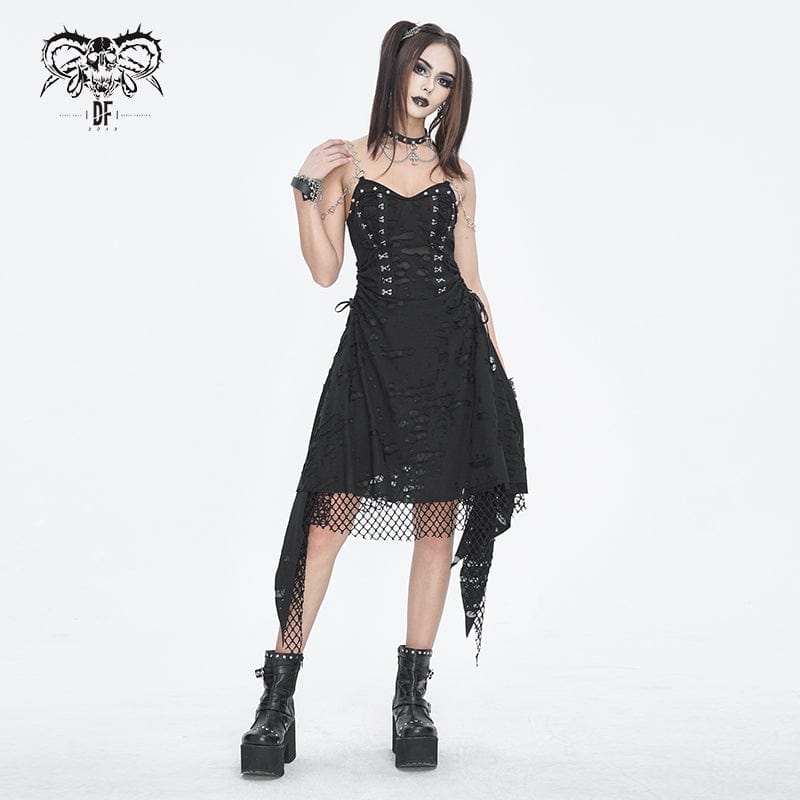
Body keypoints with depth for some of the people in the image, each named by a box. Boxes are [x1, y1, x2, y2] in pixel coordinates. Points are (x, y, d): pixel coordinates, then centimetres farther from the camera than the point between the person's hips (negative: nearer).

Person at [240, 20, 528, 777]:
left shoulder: (456, 173, 13)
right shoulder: (345, 161, 7)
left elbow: (470, 278, 14)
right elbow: (325, 270, 1)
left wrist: (499, 373, 11)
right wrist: (306, 187, -9)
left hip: (451, 352, 3)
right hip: (373, 350, -2)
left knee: (438, 521, 2)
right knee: (328, 515, -9)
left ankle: (412, 698, 13)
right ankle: (277, 701, 0)